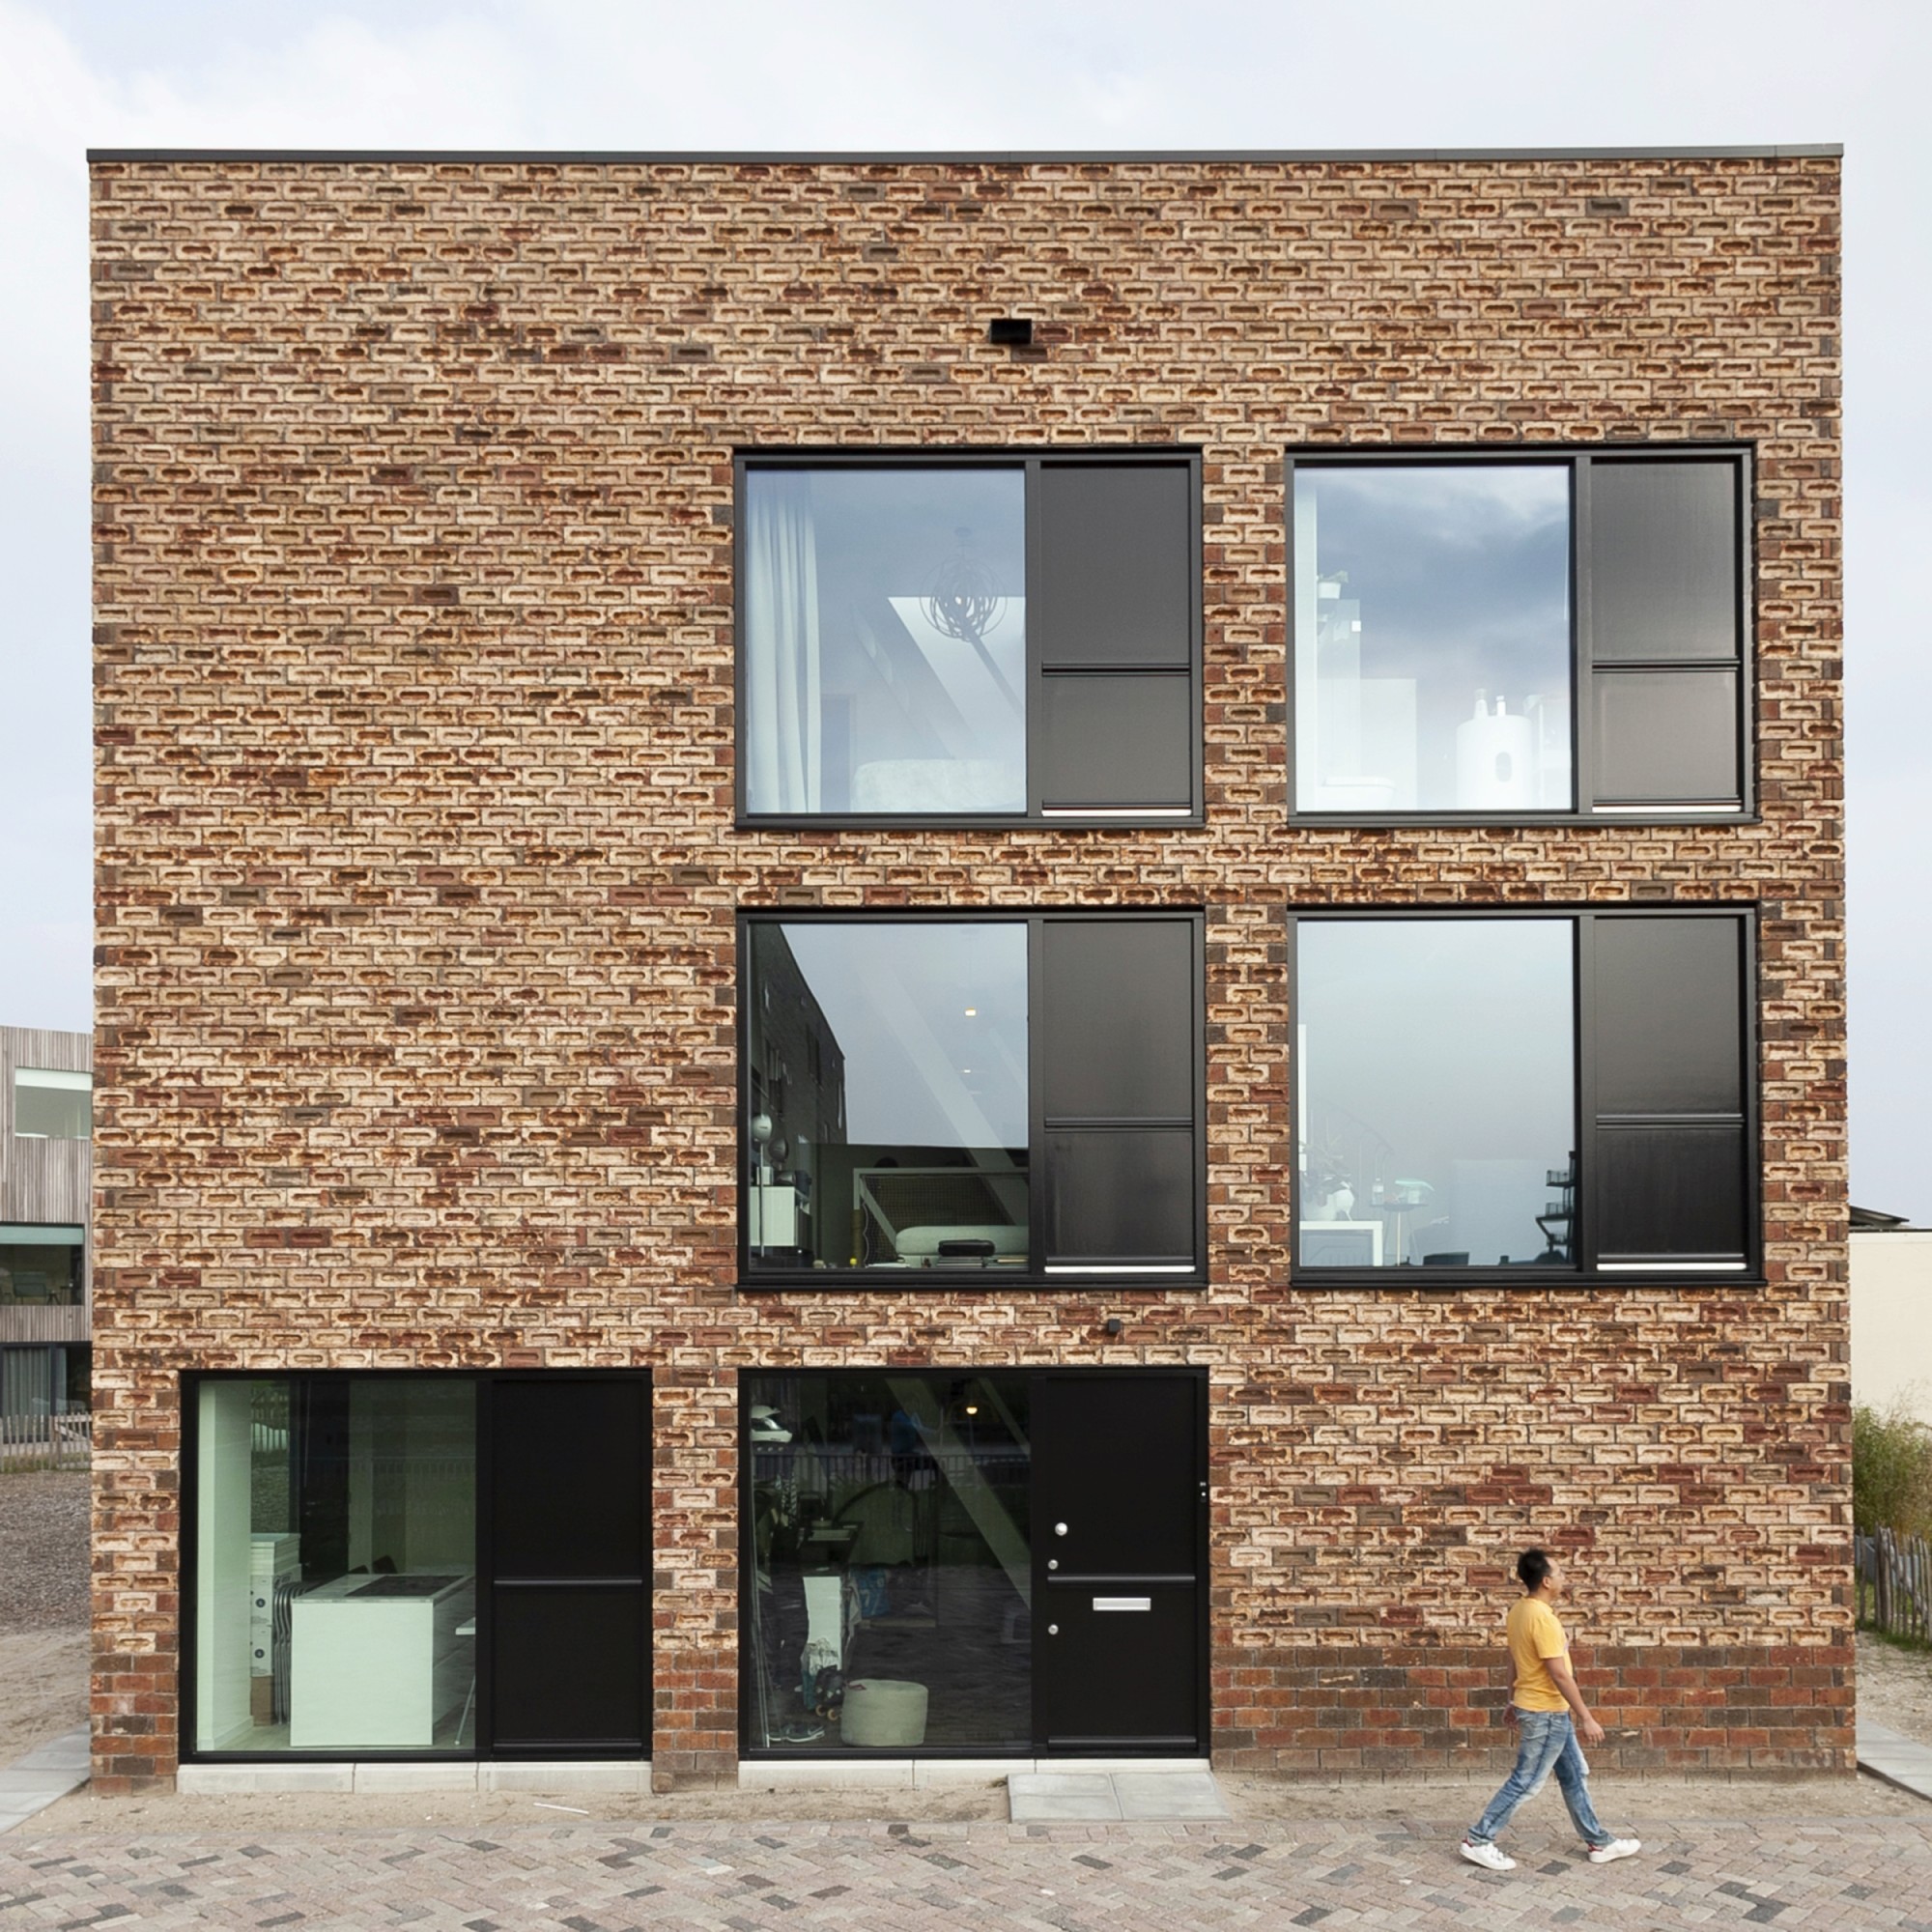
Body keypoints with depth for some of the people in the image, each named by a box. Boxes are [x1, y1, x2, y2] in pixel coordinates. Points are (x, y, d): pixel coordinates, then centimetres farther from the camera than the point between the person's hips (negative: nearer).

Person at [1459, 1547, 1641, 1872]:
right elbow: (1559, 1674, -26)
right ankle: (1479, 1841, 6)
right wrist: (1587, 1718, -20)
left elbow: (1514, 1654, 15)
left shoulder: (1519, 1609, 3)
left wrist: (1515, 1697, 26)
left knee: (1574, 1775, 17)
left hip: (1549, 1711, 10)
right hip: (1545, 1713, -10)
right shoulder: (1542, 1618, -26)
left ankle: (1599, 1842, 26)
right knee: (1525, 1783, -1)